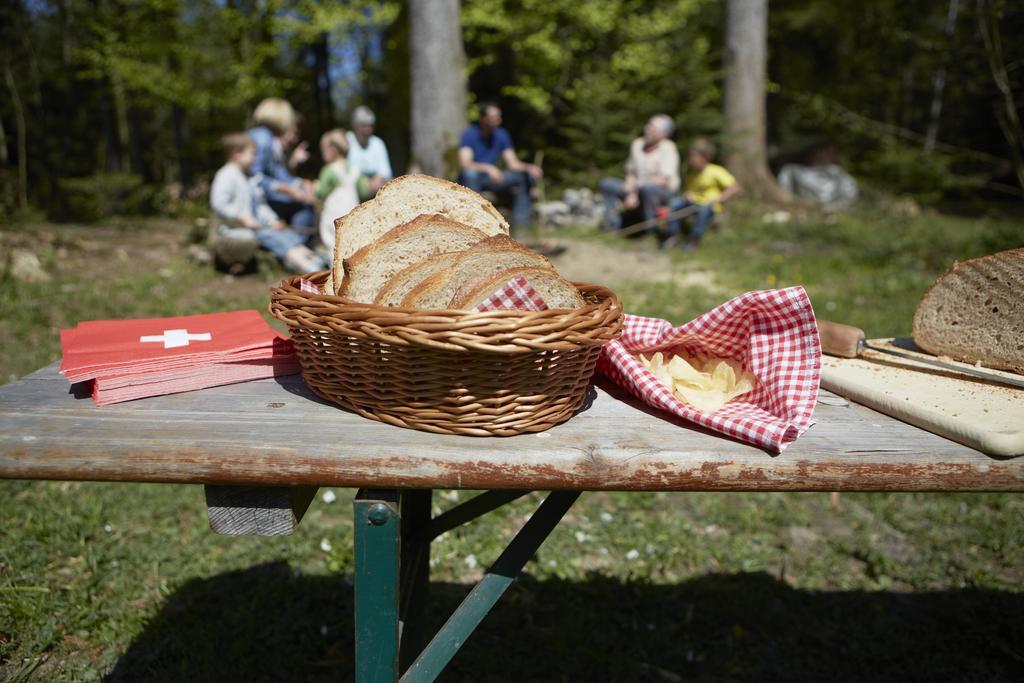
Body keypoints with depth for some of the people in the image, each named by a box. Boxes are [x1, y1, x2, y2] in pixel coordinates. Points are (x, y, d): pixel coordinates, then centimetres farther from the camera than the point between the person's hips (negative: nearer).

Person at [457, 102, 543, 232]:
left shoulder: (502, 135, 0)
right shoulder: (469, 134, -15)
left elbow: (513, 163, -1)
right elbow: (464, 163, -27)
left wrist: (529, 167, -22)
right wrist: (488, 168, -43)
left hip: (491, 178, 5)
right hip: (471, 178, -5)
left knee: (524, 175, -12)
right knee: (470, 173, -39)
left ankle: (520, 221, -11)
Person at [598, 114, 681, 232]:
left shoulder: (668, 148, -14)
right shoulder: (637, 144, 3)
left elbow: (663, 180, -20)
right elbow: (631, 173, 5)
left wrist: (637, 184, -19)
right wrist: (631, 194, -11)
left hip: (665, 191, -6)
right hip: (638, 190, 6)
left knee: (647, 188, -41)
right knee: (606, 183, -9)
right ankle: (612, 225, -6)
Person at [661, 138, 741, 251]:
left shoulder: (716, 172, -15)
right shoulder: (690, 170, 0)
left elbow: (735, 187, -15)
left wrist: (718, 199, -21)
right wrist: (687, 194, -9)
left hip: (710, 205, -4)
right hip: (693, 202, 4)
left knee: (704, 209, -39)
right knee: (674, 202, -22)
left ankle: (693, 239, -19)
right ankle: (673, 235, -12)